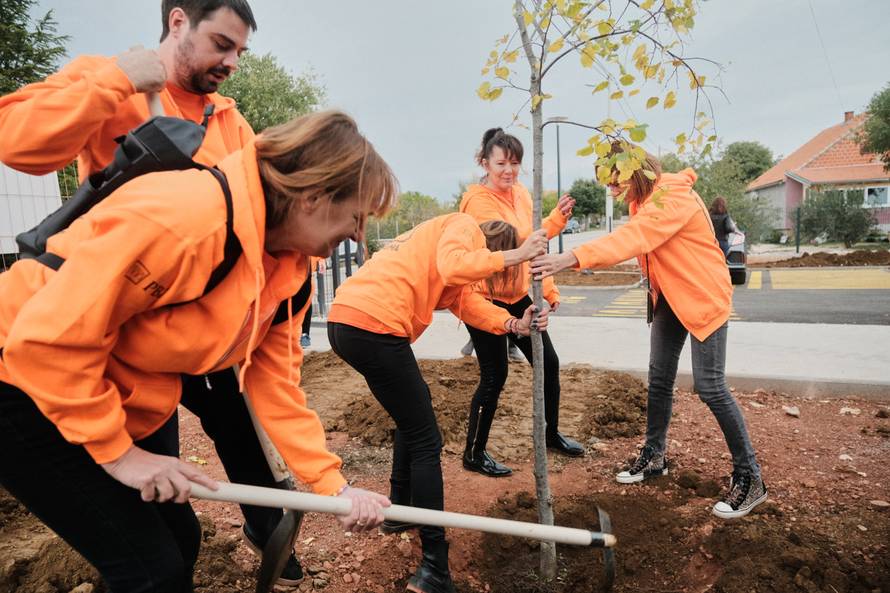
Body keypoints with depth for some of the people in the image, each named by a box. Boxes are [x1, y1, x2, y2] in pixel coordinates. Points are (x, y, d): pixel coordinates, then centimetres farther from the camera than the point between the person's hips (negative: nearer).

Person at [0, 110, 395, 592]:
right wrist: (117, 451, -20)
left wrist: (333, 485, -6)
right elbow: (51, 337, -29)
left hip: (136, 400, 8)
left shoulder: (289, 267, -6)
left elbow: (276, 384, -4)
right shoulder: (185, 215, -33)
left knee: (179, 540, 14)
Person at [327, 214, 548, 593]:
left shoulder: (443, 236, 31)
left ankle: (399, 510, 38)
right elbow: (452, 267, -18)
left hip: (345, 319, 10)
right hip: (374, 325, -10)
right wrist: (514, 255, -6)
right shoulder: (466, 227, 5)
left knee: (413, 413, 27)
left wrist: (514, 324, 2)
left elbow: (467, 301, 16)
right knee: (425, 442, -2)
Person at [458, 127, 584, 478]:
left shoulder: (520, 193, 7)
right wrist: (555, 219, -31)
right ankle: (474, 455, 16)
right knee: (494, 376, -3)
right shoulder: (478, 200, -16)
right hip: (485, 298, -8)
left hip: (517, 294, 8)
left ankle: (551, 434, 33)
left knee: (549, 363, 12)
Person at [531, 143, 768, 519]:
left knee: (710, 386, -6)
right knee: (659, 378, 11)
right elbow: (634, 242, -2)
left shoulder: (673, 197, -25)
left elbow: (632, 237, -39)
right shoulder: (643, 199, 5)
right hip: (668, 298, 8)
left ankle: (749, 477, 10)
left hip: (704, 297, -8)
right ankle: (654, 456, 26)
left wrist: (573, 257, -48)